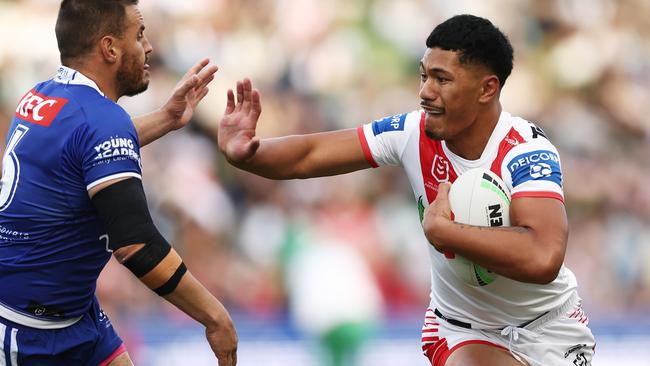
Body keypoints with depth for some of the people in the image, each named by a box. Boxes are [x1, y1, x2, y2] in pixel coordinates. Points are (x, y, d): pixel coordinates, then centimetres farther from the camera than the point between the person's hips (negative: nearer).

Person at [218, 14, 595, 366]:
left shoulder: (527, 154, -27)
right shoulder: (413, 133, -12)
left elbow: (542, 259, -44)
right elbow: (309, 155, -9)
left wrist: (440, 230, -35)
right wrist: (245, 153, -30)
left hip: (548, 328, -2)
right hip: (465, 329, 2)